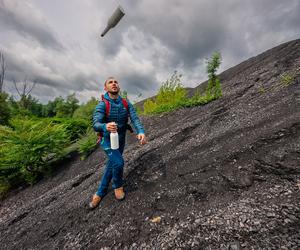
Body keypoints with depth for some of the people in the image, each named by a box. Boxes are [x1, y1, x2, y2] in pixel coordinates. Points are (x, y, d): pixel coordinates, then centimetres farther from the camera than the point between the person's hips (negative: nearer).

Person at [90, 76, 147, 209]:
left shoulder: (127, 104, -8)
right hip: (107, 140, -4)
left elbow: (135, 119, -19)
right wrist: (105, 126, -57)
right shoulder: (101, 105, -19)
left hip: (120, 140, 5)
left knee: (111, 166, 14)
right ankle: (118, 186, 12)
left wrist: (141, 132, -40)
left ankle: (100, 192, 38)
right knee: (118, 162, -22)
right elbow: (96, 125, -32)